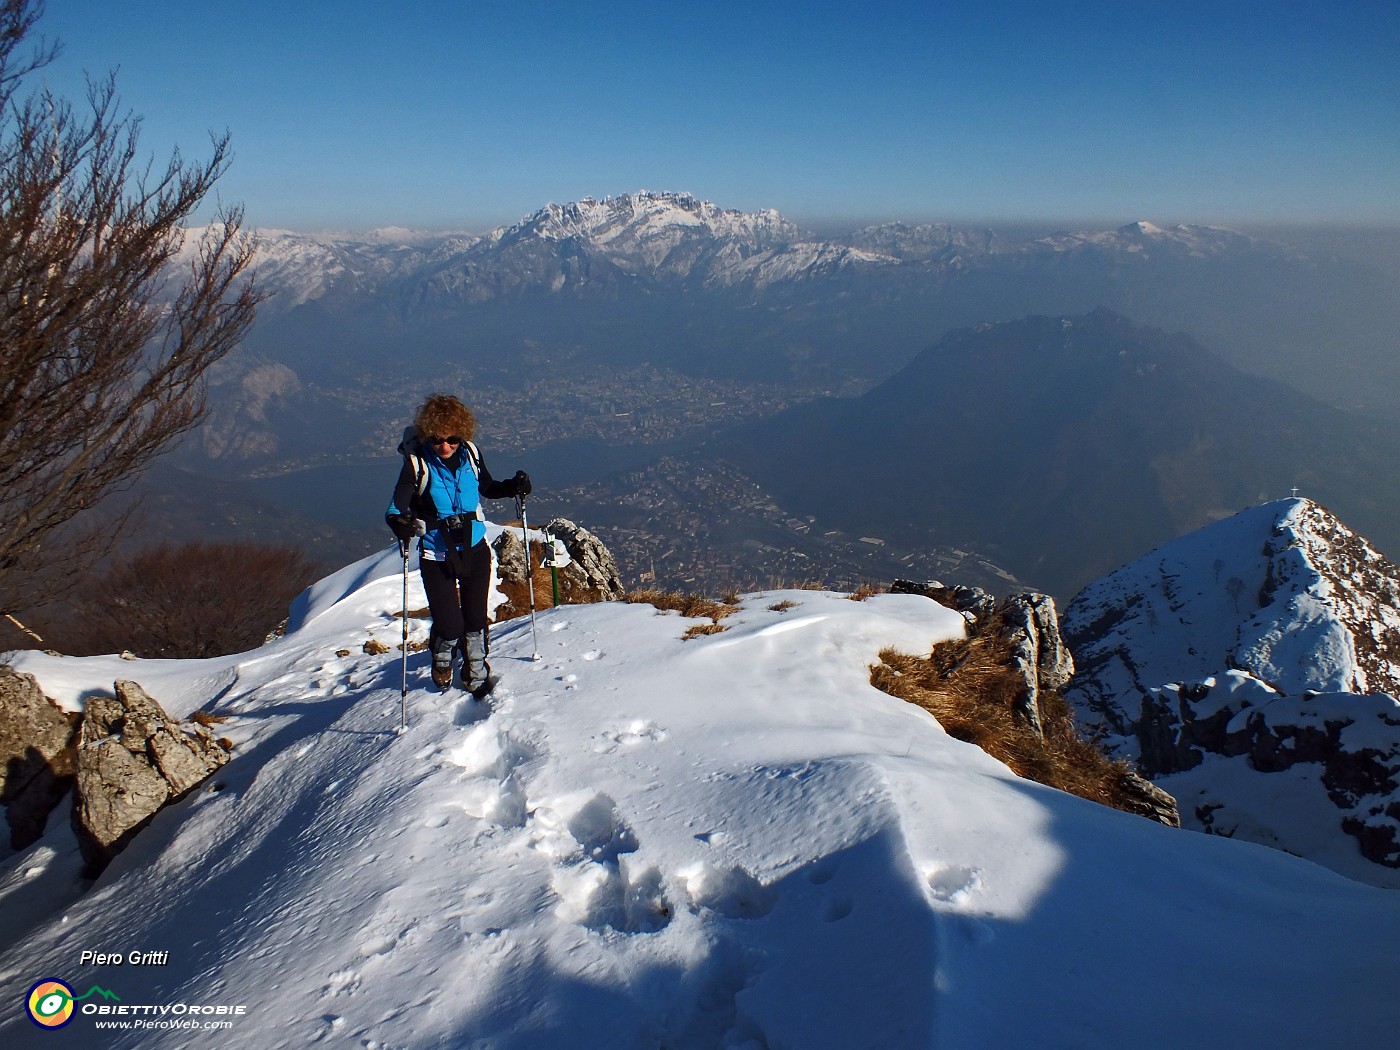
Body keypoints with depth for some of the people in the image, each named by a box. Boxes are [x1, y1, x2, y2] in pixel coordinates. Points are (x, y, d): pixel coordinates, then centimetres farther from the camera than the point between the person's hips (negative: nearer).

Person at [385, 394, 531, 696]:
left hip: (475, 550, 3)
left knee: (475, 620, 11)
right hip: (437, 557, -3)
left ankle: (477, 677, 33)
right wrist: (401, 523, -39)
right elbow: (397, 508, -16)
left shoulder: (469, 454, -5)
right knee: (449, 626, -4)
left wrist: (513, 487, -6)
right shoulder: (417, 463, -14)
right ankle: (442, 660, 33)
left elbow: (487, 488, 13)